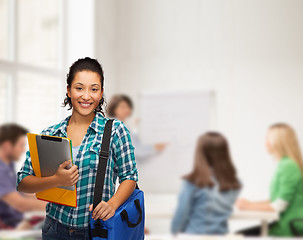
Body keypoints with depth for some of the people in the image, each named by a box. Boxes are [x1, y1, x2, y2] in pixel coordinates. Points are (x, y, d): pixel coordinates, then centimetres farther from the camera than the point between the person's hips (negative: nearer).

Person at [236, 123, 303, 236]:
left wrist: (250, 206, -7)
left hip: (290, 228, -9)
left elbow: (279, 206, -18)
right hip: (281, 223, 9)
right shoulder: (283, 164, 13)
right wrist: (250, 204, 8)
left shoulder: (289, 166, -16)